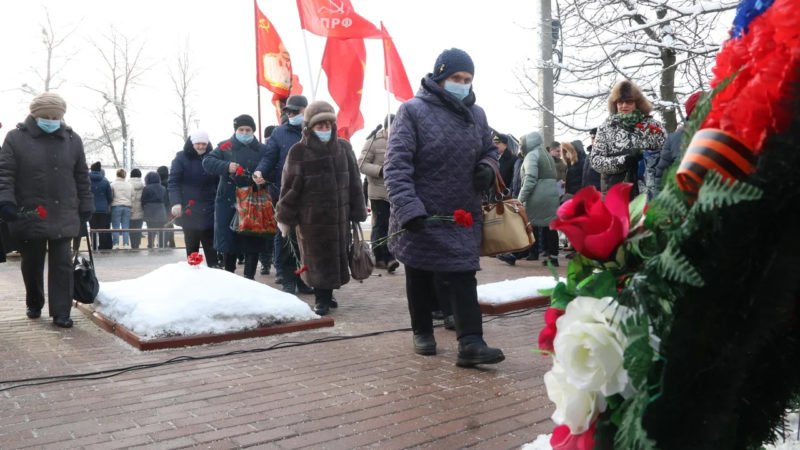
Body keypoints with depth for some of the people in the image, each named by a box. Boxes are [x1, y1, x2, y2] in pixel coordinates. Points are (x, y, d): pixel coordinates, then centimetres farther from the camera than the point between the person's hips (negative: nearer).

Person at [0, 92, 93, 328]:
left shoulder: (72, 140, 6)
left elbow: (82, 177, 10)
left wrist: (86, 206, 9)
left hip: (64, 217, 1)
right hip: (28, 217, -1)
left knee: (62, 264, 0)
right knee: (32, 264, 13)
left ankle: (61, 312, 5)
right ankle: (34, 304, 34)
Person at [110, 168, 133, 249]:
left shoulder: (113, 184, -4)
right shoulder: (130, 185, 7)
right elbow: (132, 197, 9)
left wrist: (109, 207, 5)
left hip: (116, 207, -3)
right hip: (127, 207, 3)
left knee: (116, 227, 2)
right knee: (126, 227, 5)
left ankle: (116, 244, -1)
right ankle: (126, 244, 2)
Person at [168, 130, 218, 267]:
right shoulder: (181, 158, 0)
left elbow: (220, 181, 13)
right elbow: (173, 182, -5)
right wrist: (176, 203, -18)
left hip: (209, 211, 1)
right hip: (188, 210, -1)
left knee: (211, 246, 0)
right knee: (192, 247, 7)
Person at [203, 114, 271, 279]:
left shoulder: (262, 150, 7)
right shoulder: (225, 146, 6)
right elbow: (207, 162, -3)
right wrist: (226, 166, -19)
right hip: (228, 201, 0)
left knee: (252, 241, 0)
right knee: (227, 240, 5)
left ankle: (249, 277, 10)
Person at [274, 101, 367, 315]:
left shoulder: (343, 147, 6)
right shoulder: (299, 152, -5)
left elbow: (354, 183, 11)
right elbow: (289, 188, -3)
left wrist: (358, 212, 11)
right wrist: (285, 219, -2)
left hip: (339, 217, 4)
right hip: (311, 219, -3)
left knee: (337, 257, 10)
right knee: (317, 259, 2)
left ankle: (327, 294, 28)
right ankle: (321, 298, 17)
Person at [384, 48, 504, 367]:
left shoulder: (476, 114, 8)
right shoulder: (413, 111, -9)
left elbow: (490, 149, 22)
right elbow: (396, 164, -17)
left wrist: (487, 168, -3)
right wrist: (408, 209, -28)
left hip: (463, 215, 4)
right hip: (420, 216, -3)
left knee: (463, 278, -3)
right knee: (420, 279, 12)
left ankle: (470, 343, -2)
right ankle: (422, 333, 31)